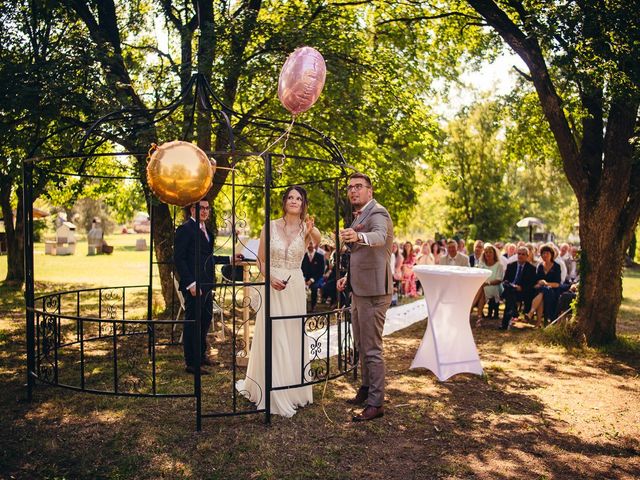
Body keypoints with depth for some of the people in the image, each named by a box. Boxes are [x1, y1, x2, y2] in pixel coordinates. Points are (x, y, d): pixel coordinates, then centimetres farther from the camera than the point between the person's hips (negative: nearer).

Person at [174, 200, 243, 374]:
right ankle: (191, 363, 12)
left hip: (206, 285, 8)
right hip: (193, 286, -8)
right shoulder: (185, 229, -10)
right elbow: (178, 259, -15)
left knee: (205, 320, 17)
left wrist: (230, 259, 20)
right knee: (192, 322, 1)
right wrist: (190, 283, -20)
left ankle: (201, 354, 34)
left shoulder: (206, 230, 17)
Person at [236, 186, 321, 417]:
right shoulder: (271, 226, -3)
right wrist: (270, 278, -15)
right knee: (272, 338, 3)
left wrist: (312, 231, -49)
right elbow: (260, 259, 3)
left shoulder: (306, 229, -2)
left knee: (293, 338, 11)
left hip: (295, 288, 1)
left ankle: (293, 388, 28)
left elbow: (318, 241, -27)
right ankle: (273, 392, 16)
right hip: (273, 286, -1)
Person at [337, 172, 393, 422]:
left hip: (373, 291, -10)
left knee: (372, 348, -4)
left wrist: (358, 236, -56)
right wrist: (348, 276, 17)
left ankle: (376, 403, 5)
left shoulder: (377, 213, -13)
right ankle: (366, 390, 33)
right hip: (359, 290, 10)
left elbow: (379, 237, -36)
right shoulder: (359, 217, 17)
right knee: (361, 345, 19)